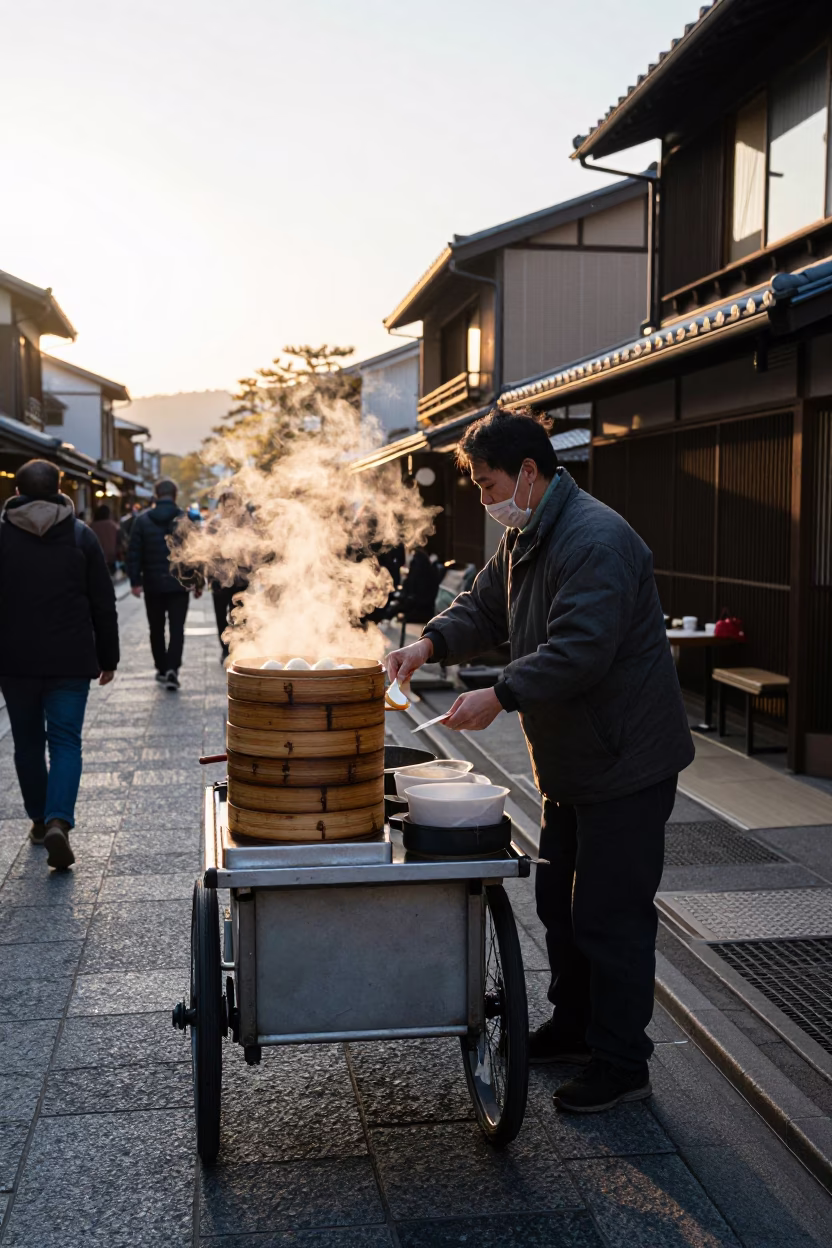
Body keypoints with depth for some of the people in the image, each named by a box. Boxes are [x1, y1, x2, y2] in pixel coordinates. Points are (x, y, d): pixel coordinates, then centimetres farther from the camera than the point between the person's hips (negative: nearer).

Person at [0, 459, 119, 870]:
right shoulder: (81, 536, 1)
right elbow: (103, 603, 3)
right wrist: (107, 658, 10)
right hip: (70, 661, -1)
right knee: (65, 741, 1)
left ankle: (40, 818, 26)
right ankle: (58, 821, -17)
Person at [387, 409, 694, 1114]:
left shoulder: (595, 541, -23)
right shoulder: (525, 539, 11)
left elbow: (580, 649, -31)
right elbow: (485, 609, 18)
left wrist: (500, 697, -31)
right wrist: (432, 643, 0)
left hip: (625, 764, -10)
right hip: (571, 764, 10)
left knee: (610, 917, -2)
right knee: (560, 902, 19)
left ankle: (622, 1066, 13)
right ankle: (573, 1030, 36)